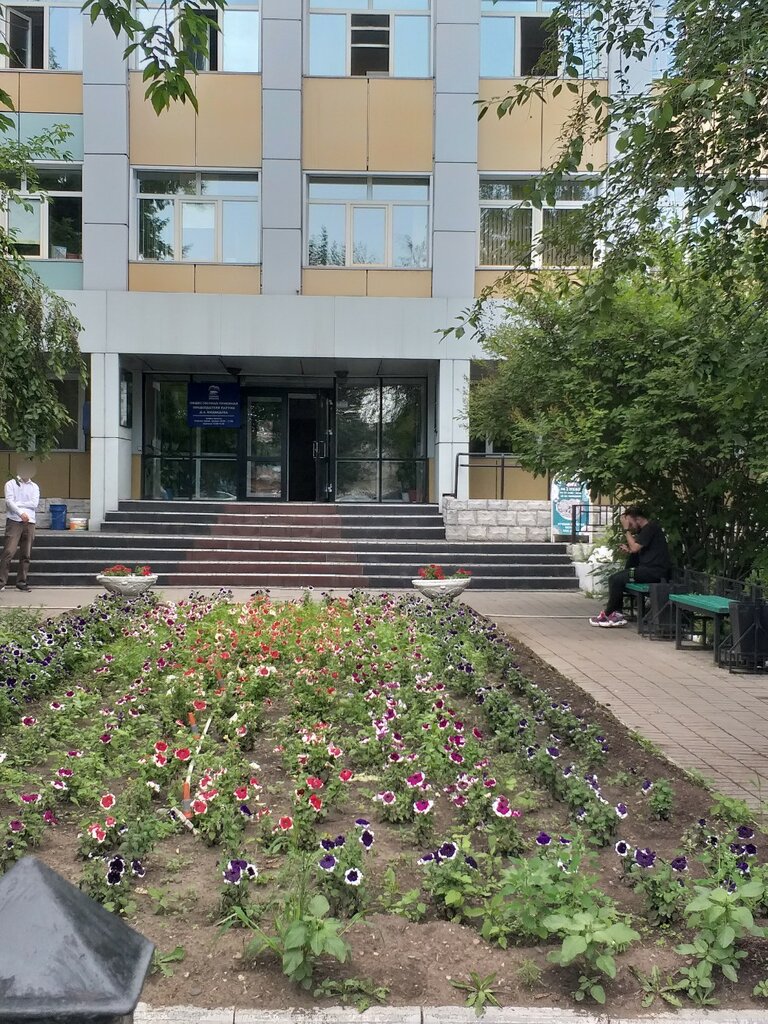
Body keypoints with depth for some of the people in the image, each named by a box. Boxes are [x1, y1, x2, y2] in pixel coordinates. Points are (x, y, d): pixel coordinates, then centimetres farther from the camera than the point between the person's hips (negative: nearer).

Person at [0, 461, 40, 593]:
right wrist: (21, 513, -20)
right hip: (14, 521, -4)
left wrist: (18, 503, -7)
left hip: (29, 523, 4)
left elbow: (34, 503, 3)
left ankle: (22, 581, 9)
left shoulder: (34, 487, 17)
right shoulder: (11, 484, 7)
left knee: (26, 555, 3)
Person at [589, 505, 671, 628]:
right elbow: (637, 551, 22)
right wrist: (629, 550, 5)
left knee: (616, 579, -12)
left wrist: (626, 529, -8)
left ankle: (608, 614, 1)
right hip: (651, 569, 10)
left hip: (655, 571, -10)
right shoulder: (647, 529, 21)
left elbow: (635, 547, -15)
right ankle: (617, 613, 2)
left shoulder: (651, 527, -9)